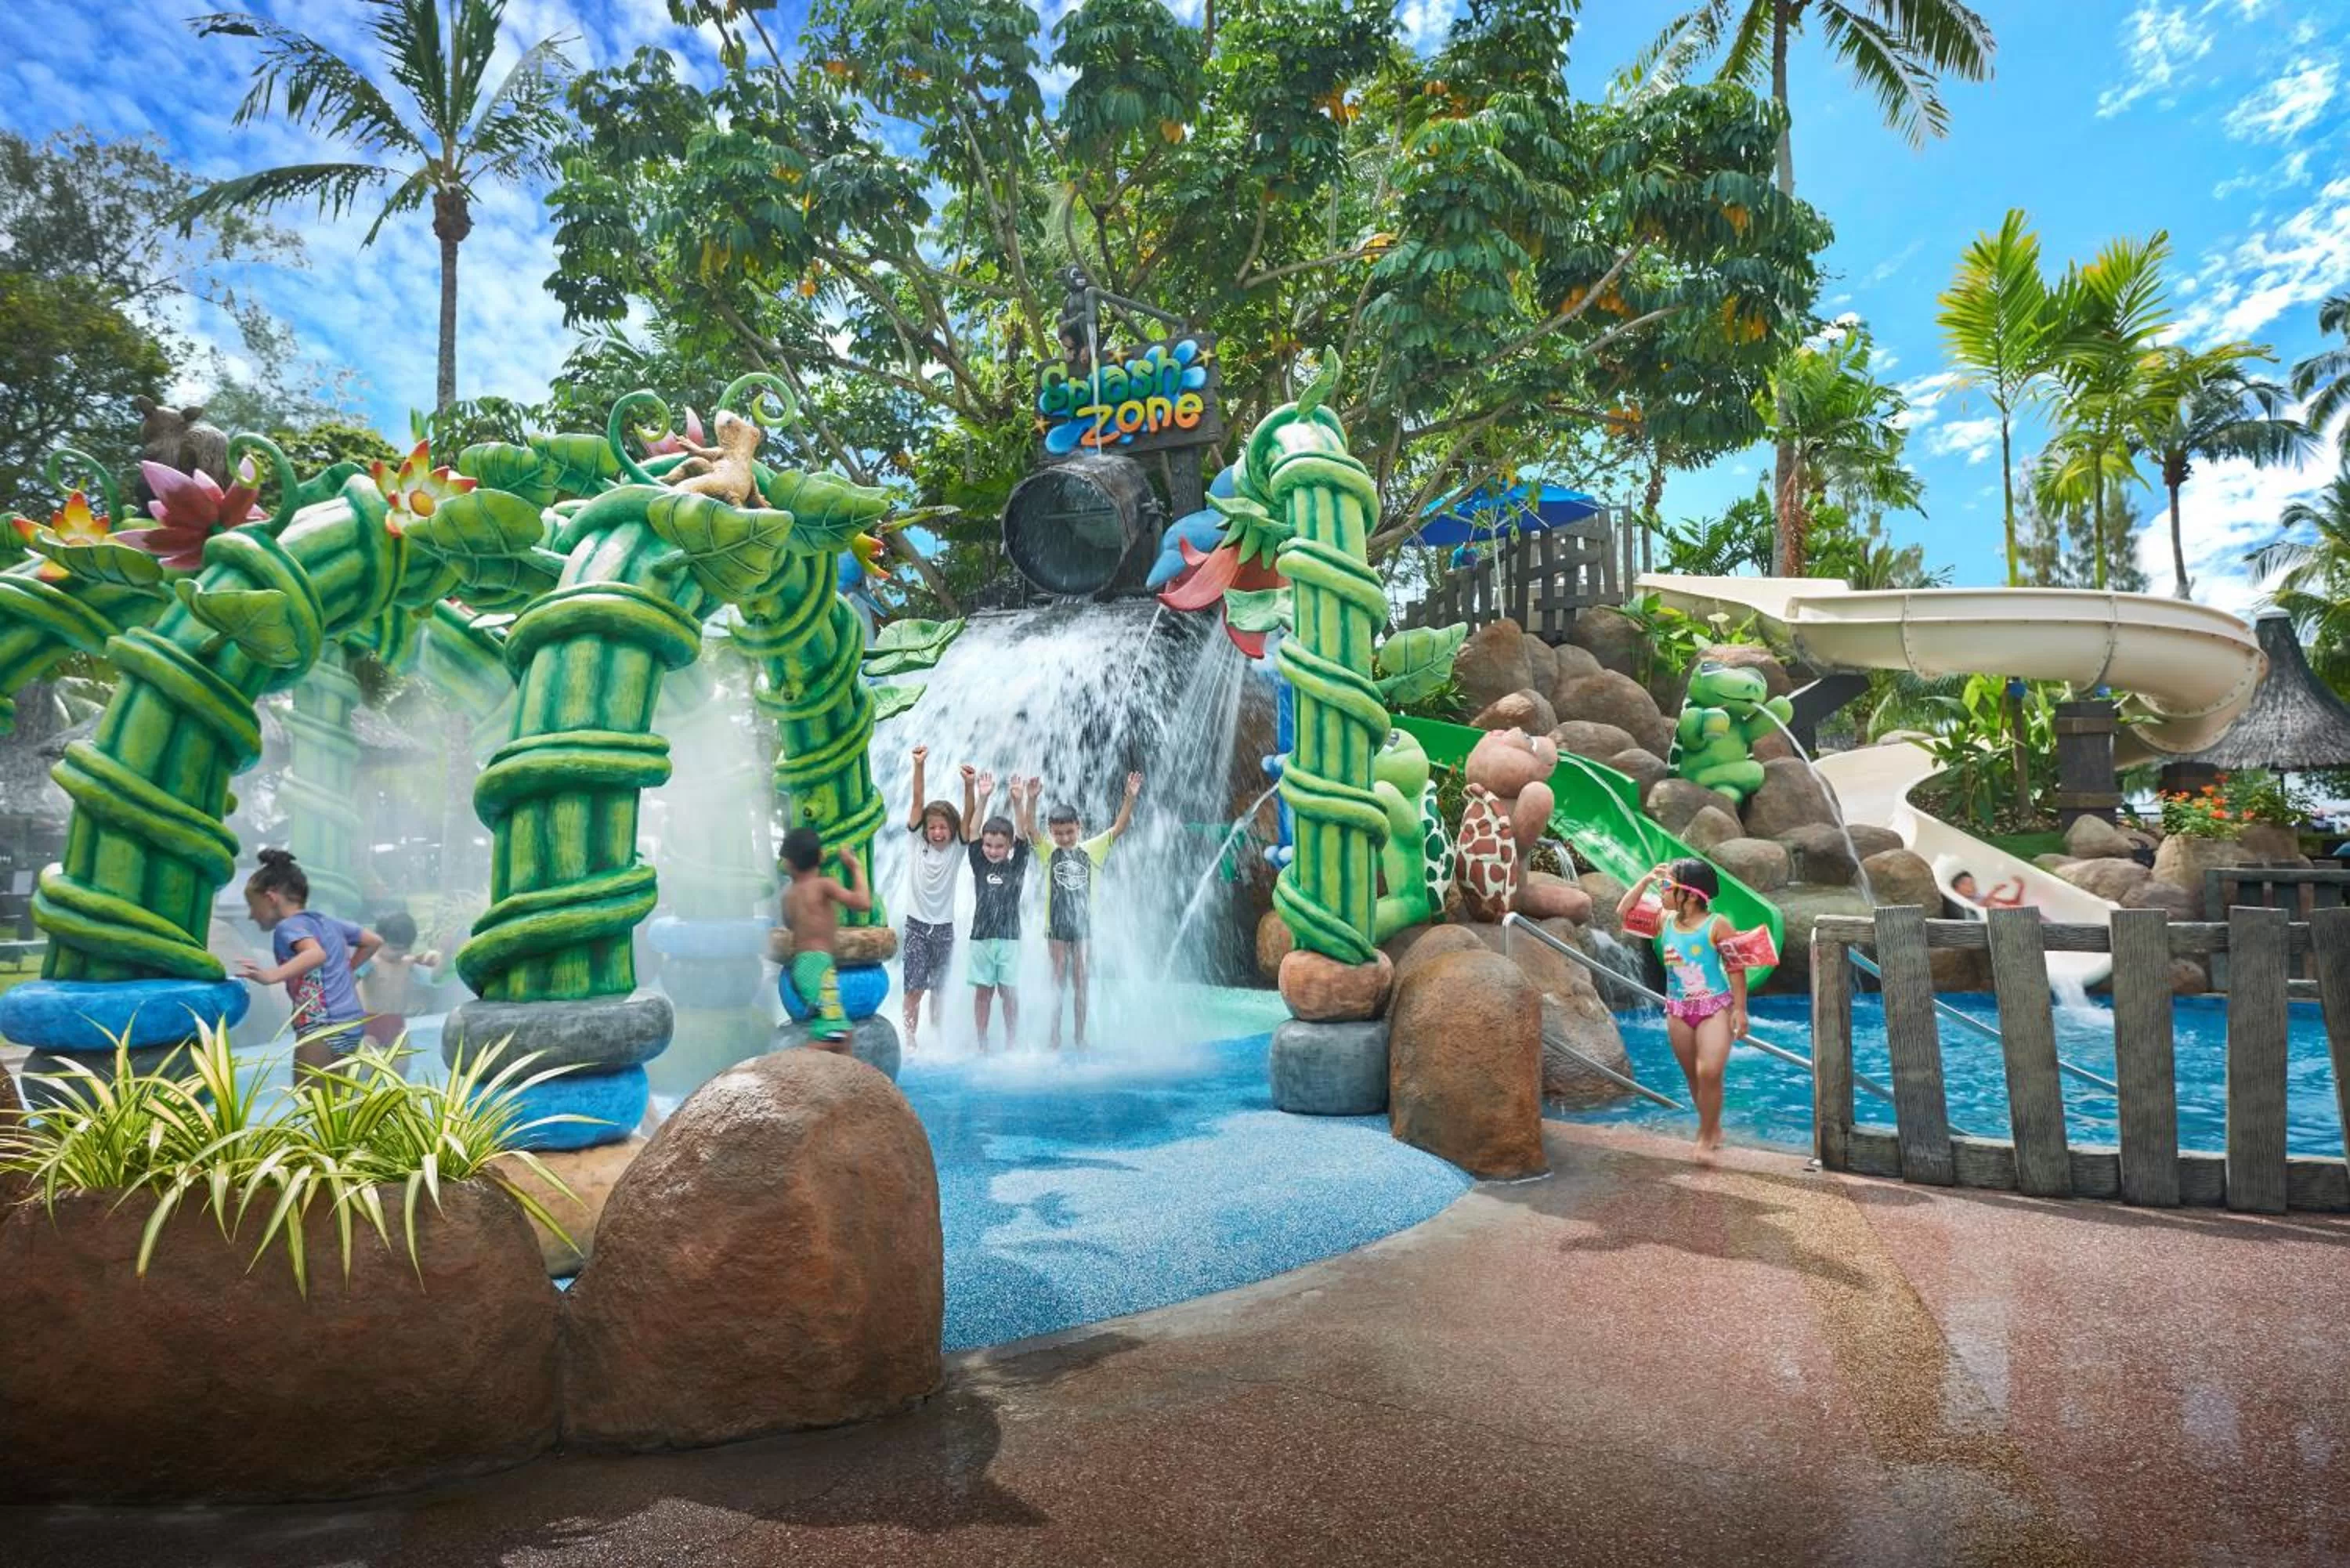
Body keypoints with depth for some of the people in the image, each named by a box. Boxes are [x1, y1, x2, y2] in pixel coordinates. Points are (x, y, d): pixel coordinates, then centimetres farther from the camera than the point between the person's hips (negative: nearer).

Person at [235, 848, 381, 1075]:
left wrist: (272, 975, -38)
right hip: (352, 1024, 9)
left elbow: (317, 954, -28)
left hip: (322, 1028, -9)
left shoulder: (289, 926, -7)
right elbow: (374, 941, 27)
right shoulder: (327, 921, 18)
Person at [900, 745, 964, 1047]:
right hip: (917, 923, -1)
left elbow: (968, 817, -16)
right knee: (914, 987, -7)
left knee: (939, 988, 8)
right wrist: (919, 766, -22)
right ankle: (910, 1040, -1)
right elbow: (918, 801, -12)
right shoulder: (918, 841, -1)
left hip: (944, 926, 1)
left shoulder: (957, 848, 0)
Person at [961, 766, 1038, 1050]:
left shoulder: (1017, 866, 2)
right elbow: (972, 829, -2)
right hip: (981, 936, 1)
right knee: (982, 991, 6)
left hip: (1009, 936, -1)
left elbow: (1024, 833, -8)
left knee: (1009, 990, 2)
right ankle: (982, 1045, 14)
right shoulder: (980, 864, 5)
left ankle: (1010, 1045, 10)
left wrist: (1019, 802, -20)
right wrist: (982, 797, -12)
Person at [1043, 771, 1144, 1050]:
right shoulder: (1048, 851, -4)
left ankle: (1080, 1037, 15)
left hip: (1083, 923, 1)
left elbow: (1119, 828, -4)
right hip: (1057, 924, -1)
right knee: (1058, 980, 6)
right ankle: (1055, 1036, 14)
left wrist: (1130, 798, -16)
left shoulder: (1090, 850, 0)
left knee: (1080, 982, 7)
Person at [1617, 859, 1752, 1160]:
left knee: (1709, 1072, -16)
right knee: (1693, 1075, 11)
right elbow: (1624, 912, 7)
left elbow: (1736, 968, -10)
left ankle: (1706, 1136, -1)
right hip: (1678, 1010, 5)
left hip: (1715, 1007, -5)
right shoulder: (1665, 921, 2)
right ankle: (1712, 1127, 28)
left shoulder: (1717, 925, -14)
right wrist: (1646, 880, -2)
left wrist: (1740, 1009, -11)